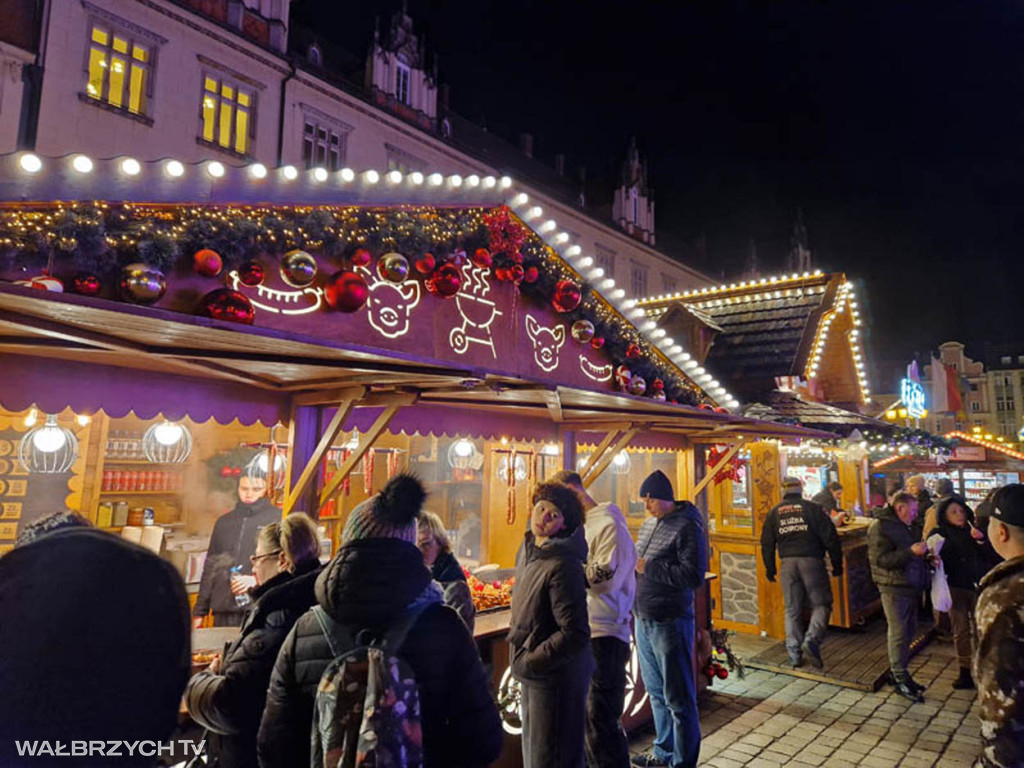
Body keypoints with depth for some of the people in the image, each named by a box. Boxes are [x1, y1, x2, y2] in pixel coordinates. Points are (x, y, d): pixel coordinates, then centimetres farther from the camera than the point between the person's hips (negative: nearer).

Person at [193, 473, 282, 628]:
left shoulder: (278, 518, 1)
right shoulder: (224, 522, 18)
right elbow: (210, 568, 21)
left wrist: (257, 580, -19)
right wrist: (199, 611, 17)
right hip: (224, 613, 5)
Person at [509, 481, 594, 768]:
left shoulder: (563, 567, -26)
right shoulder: (527, 550, 3)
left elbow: (575, 634, -26)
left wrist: (530, 662, -19)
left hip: (557, 677, -9)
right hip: (531, 677, 9)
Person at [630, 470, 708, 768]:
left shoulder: (687, 526, -15)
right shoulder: (648, 524, 10)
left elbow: (694, 576, -21)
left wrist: (648, 568, -21)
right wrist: (632, 565, 0)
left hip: (670, 623, -8)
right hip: (643, 620, 8)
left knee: (678, 698, 4)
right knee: (656, 691, 21)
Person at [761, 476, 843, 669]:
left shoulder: (774, 512, 9)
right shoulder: (813, 508, 0)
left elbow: (767, 543, 10)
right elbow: (830, 537, -3)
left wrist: (770, 568, 18)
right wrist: (837, 564, 5)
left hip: (788, 563, 3)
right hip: (811, 560, -3)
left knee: (792, 609, 10)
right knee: (821, 604, 7)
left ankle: (794, 653, 11)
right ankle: (812, 639, -14)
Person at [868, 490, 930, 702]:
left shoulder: (909, 527, 15)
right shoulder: (880, 527, -15)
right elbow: (880, 559, -23)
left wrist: (927, 555, 7)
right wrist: (911, 551, -29)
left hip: (912, 587, 9)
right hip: (894, 588, -9)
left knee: (909, 631, 16)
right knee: (898, 633, -3)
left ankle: (899, 672, 28)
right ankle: (901, 681, 6)